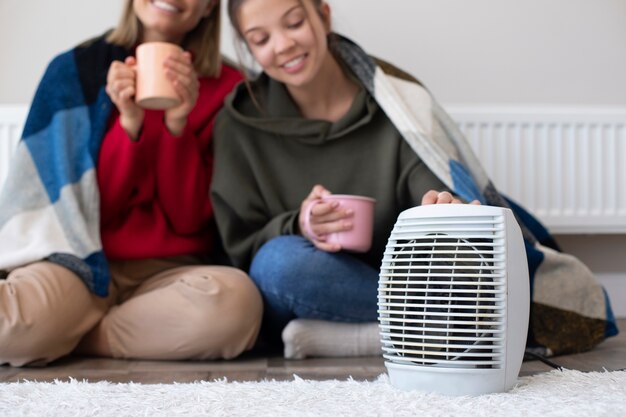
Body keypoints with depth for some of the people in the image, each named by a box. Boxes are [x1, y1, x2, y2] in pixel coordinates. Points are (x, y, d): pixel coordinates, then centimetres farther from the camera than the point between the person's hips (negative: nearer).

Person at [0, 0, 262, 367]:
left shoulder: (226, 87, 4)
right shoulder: (74, 70, 5)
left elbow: (189, 218, -1)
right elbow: (78, 203, 0)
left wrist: (178, 124, -15)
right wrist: (129, 123, -14)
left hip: (171, 272, 3)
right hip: (81, 264, -2)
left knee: (234, 302, -35)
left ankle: (61, 335, -13)